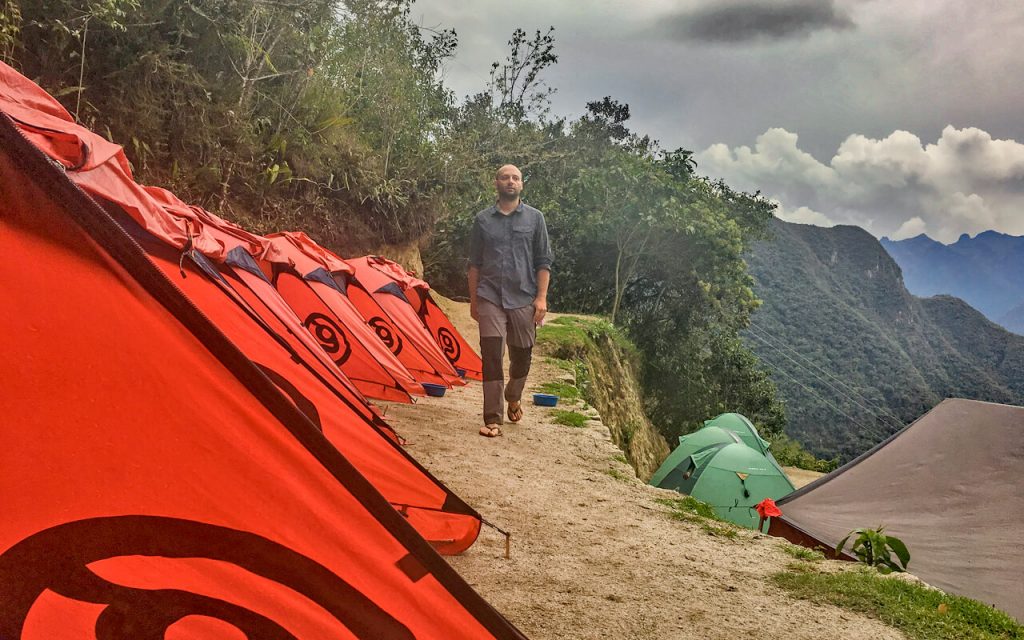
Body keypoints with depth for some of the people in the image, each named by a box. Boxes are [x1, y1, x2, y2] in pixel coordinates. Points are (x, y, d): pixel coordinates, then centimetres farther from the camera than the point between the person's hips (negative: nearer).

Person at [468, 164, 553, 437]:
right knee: (491, 356, -8)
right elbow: (475, 264, 11)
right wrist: (473, 300, 8)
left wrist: (541, 297, -4)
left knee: (522, 355, 10)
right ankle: (493, 419, -3)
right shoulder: (483, 220, 7)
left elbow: (543, 262, 4)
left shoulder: (534, 218, 5)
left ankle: (513, 398, 39)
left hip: (524, 300, 1)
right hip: (490, 299, 0)